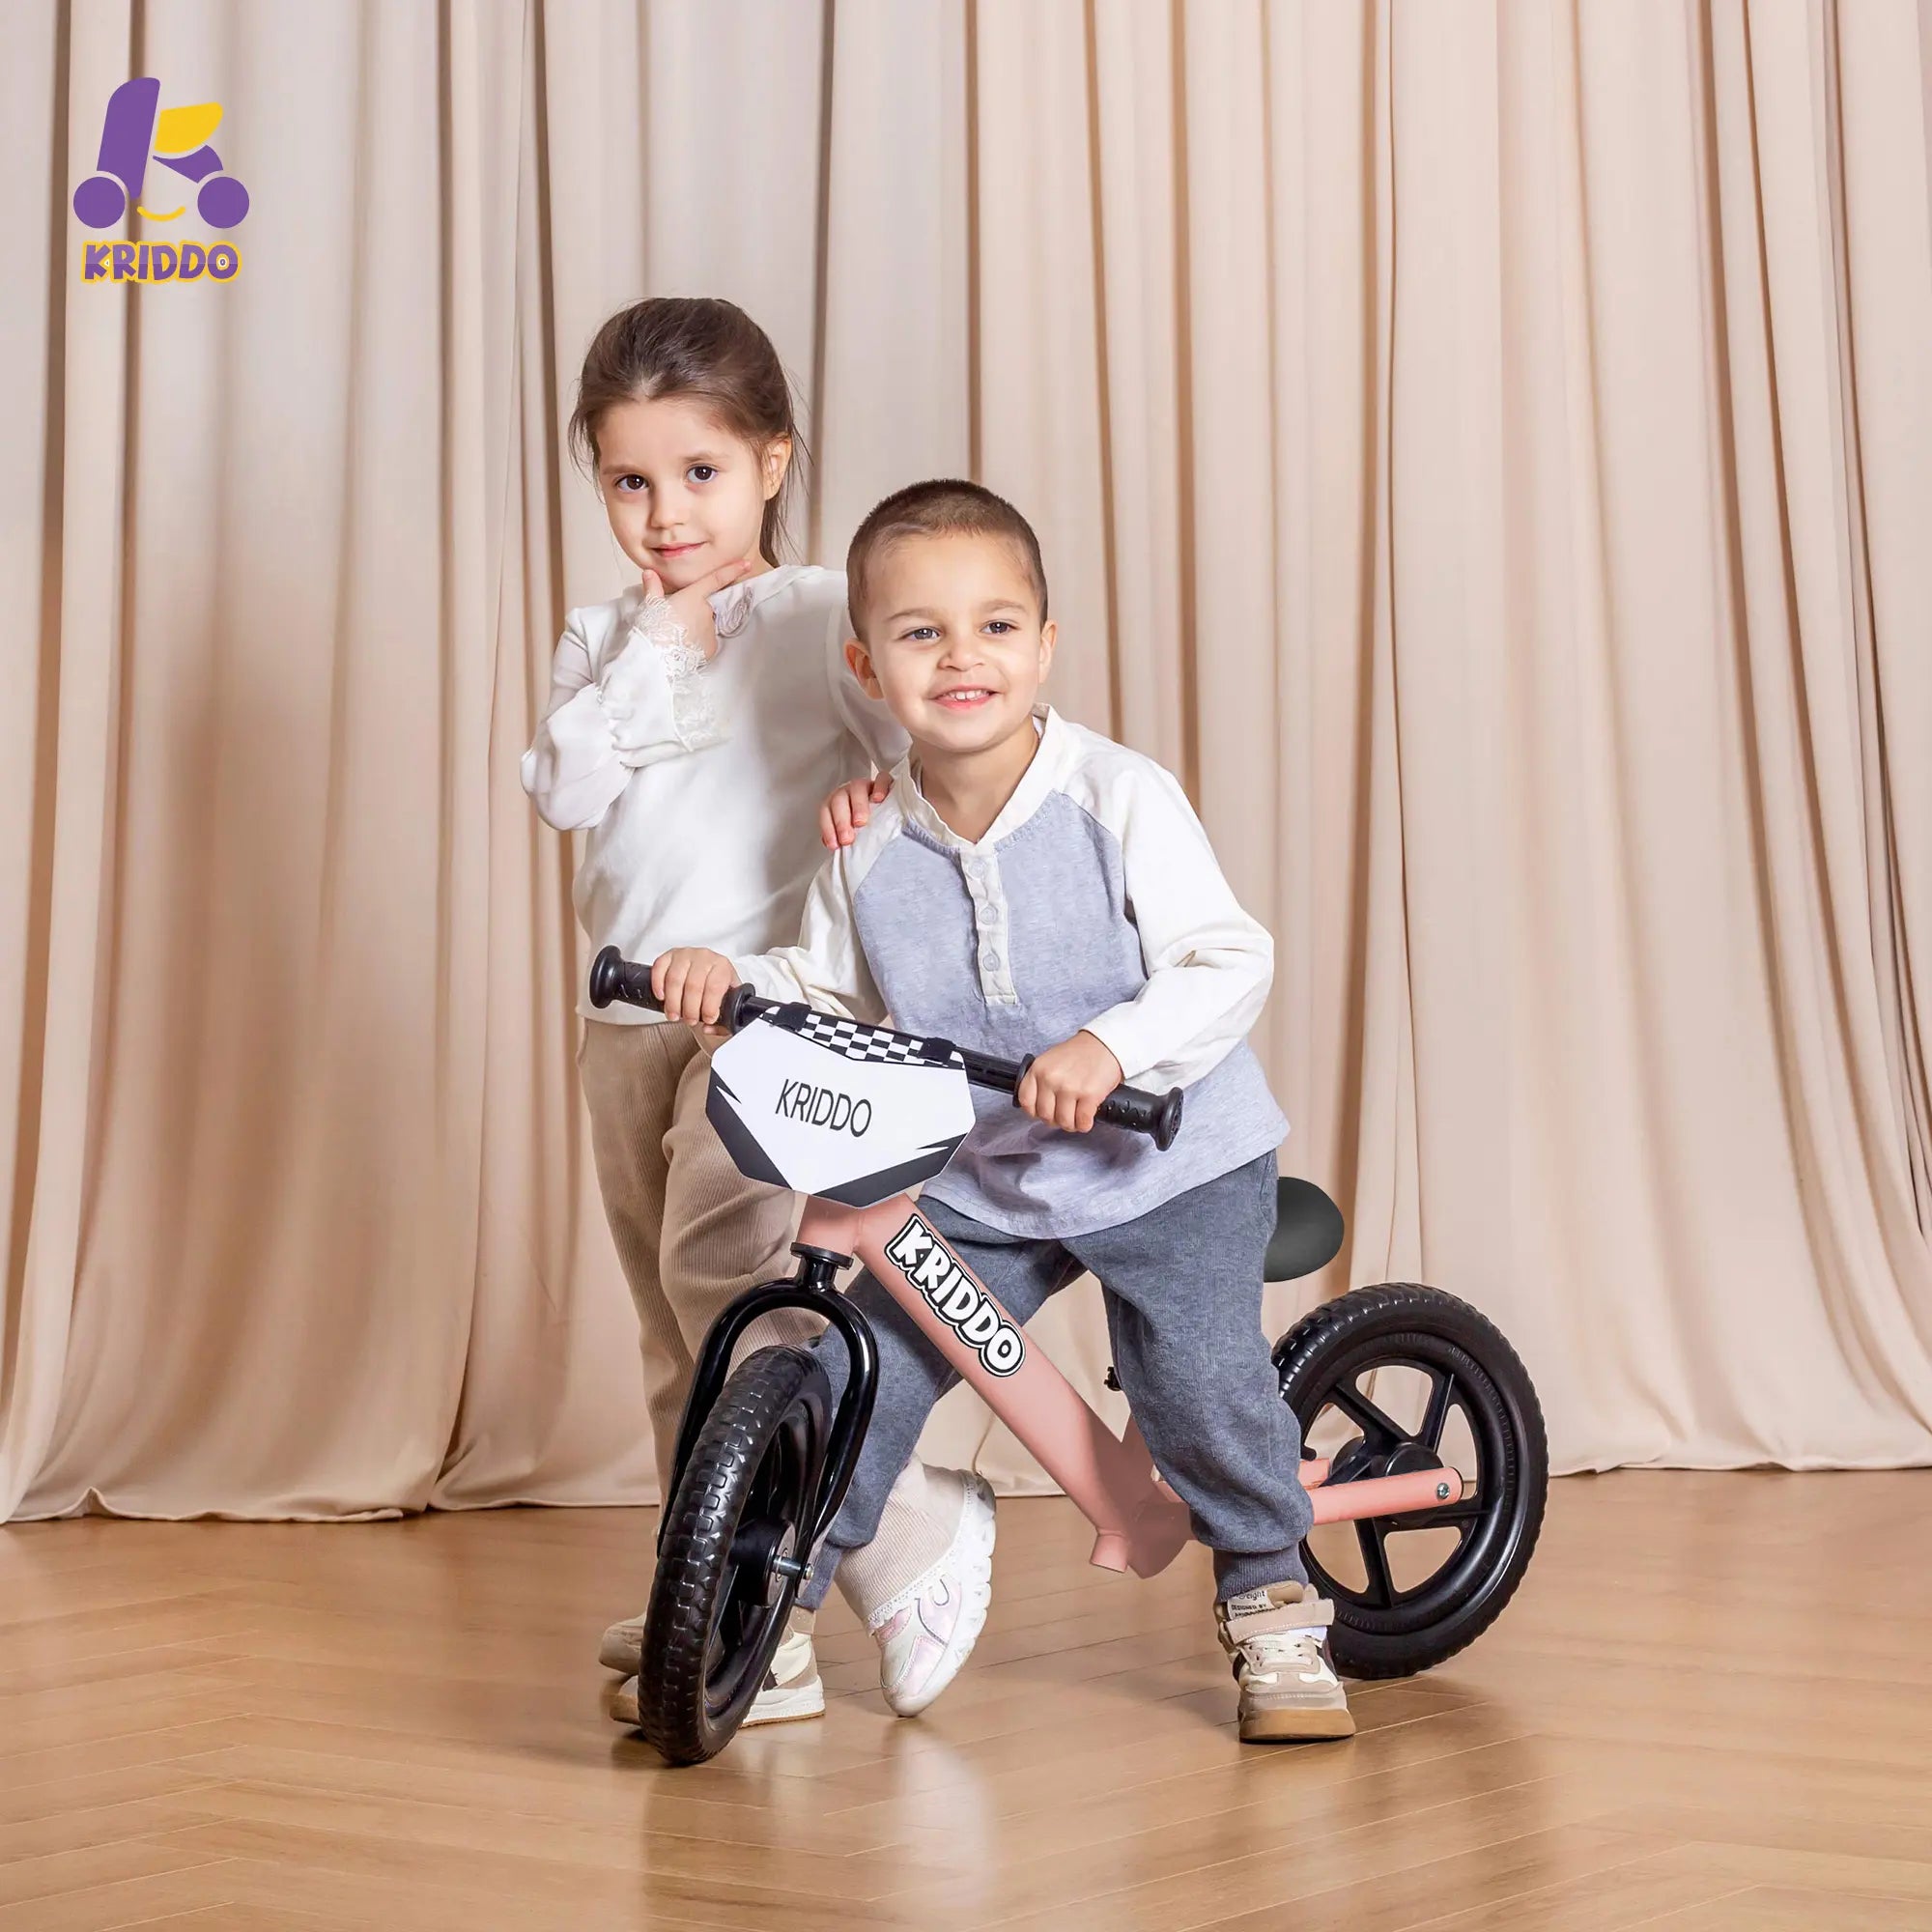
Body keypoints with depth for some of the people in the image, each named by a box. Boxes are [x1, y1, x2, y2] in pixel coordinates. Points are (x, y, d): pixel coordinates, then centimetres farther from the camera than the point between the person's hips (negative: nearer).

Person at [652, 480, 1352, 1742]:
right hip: (974, 1189, 3)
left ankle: (1273, 1605, 9)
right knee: (856, 1372, -4)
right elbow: (831, 992, 12)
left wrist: (1110, 1047, -35)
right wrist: (734, 975, -7)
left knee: (1200, 1375, -15)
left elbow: (1230, 963, -19)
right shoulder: (868, 851, -3)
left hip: (1171, 1167, -3)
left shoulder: (1122, 799, -15)